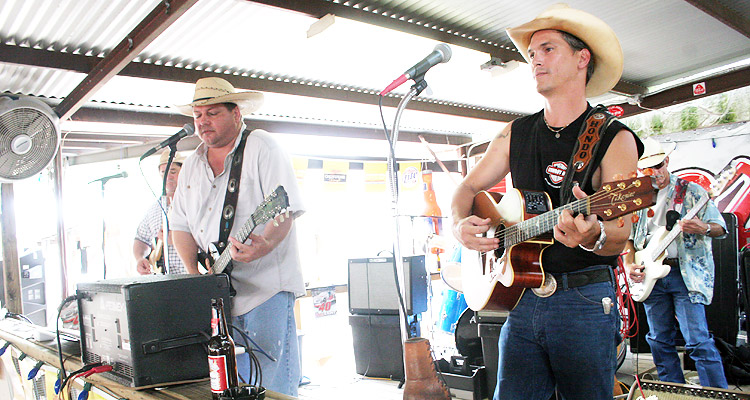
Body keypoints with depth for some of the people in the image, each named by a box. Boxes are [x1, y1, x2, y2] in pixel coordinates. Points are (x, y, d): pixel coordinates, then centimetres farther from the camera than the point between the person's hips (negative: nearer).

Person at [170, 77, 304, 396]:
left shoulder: (261, 147, -4)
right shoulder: (192, 164, 16)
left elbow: (286, 208, -13)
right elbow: (180, 225, 16)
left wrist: (265, 246, -31)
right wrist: (195, 272, 0)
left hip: (267, 286, -6)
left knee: (273, 386, -3)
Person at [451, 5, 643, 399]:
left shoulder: (614, 139, -4)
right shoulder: (515, 134, 9)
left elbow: (620, 234, -13)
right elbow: (468, 187, 15)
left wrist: (593, 236, -36)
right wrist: (461, 226, -7)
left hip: (585, 300, -3)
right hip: (520, 297, 4)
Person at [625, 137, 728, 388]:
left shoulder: (691, 192, 1)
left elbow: (720, 227, -1)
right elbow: (628, 237, 17)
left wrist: (704, 229, -23)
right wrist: (630, 265, 2)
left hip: (685, 274, -4)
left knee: (698, 341, -10)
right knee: (659, 341, 10)